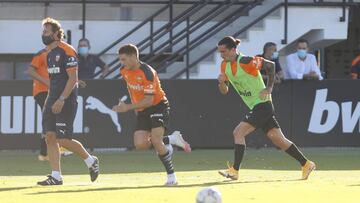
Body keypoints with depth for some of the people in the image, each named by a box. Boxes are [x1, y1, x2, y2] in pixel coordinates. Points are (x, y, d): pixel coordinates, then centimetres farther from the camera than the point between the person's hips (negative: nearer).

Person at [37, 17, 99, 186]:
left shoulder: (66, 51, -13)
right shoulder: (50, 53, 14)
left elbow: (73, 78, -17)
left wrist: (61, 99, -21)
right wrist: (51, 100, 18)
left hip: (66, 101, -9)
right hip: (53, 100, 9)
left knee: (63, 140, -9)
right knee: (50, 137, 0)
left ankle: (91, 161, 12)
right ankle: (56, 176, 3)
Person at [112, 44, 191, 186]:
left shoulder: (147, 73, -25)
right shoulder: (124, 71, 0)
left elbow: (149, 100, -27)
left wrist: (128, 107, -29)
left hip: (158, 106, -7)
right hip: (142, 110, 7)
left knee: (155, 140, -24)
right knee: (140, 144, -13)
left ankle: (171, 176, -10)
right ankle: (172, 139, 11)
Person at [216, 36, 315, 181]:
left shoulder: (245, 61, -18)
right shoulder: (225, 65, 5)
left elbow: (270, 65, -9)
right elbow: (224, 91, 11)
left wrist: (269, 87, -12)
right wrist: (221, 82, -11)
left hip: (262, 105, -9)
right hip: (254, 107, 9)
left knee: (238, 132, -17)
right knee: (278, 139, 9)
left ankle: (235, 170, -15)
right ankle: (306, 164, 17)